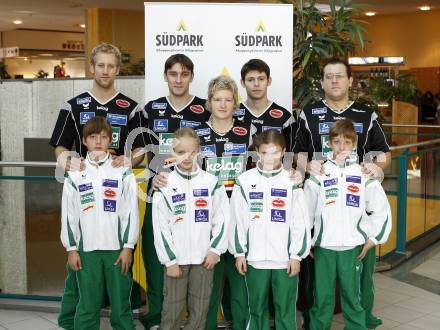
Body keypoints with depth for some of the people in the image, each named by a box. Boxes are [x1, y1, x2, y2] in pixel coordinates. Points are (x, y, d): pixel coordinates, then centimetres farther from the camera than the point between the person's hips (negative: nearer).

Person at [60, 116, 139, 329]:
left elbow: (131, 211, 0)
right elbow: (68, 214, 6)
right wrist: (71, 249, 1)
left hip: (117, 247, -1)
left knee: (121, 303, 4)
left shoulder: (123, 171, 2)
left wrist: (128, 247, -5)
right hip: (86, 248, 1)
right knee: (87, 305, 6)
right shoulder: (75, 174, 6)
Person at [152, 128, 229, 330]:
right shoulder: (165, 184, -1)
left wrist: (215, 250, -5)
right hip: (176, 259, -1)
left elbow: (222, 218, 4)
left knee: (199, 311, 6)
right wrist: (169, 260, -6)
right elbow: (160, 225, -2)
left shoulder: (211, 182, 3)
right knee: (172, 311, 1)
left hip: (204, 258, 1)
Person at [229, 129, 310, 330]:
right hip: (255, 258, 1)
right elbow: (237, 220, 4)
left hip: (285, 259, -1)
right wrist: (239, 252, 2)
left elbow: (301, 222, 0)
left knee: (285, 310, 6)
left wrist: (297, 255, -3)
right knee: (257, 309, 11)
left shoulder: (292, 182, 0)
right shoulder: (244, 181, 1)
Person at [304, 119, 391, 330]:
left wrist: (372, 241, 3)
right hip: (323, 248, 0)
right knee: (321, 300, 6)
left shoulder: (364, 174, 2)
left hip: (352, 249, 0)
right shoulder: (319, 174, 1)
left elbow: (382, 210, 6)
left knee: (353, 299, 7)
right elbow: (305, 210, 4)